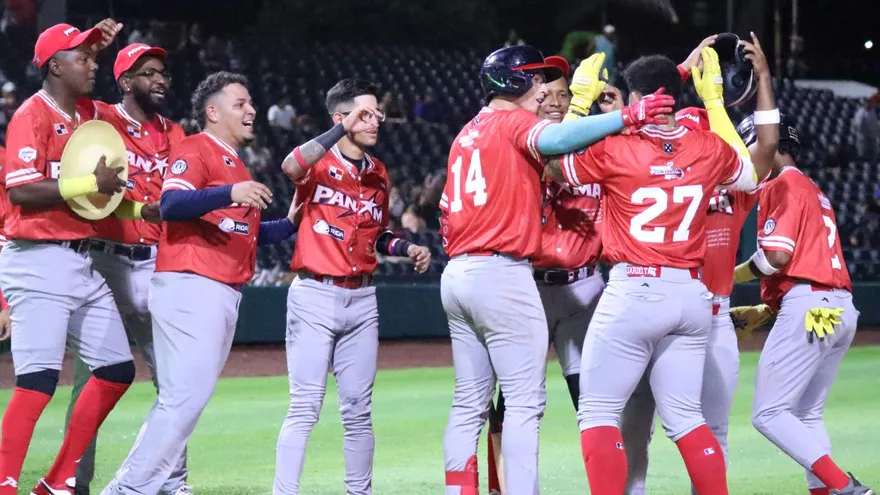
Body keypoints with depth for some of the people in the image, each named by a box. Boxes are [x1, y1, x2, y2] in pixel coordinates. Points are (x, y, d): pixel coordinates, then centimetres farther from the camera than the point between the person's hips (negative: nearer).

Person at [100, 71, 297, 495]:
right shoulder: (194, 150, -5)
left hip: (225, 293, 10)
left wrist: (293, 224, 18)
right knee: (186, 395, -16)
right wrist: (229, 193, -34)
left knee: (184, 397, 8)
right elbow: (170, 206, -22)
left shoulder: (235, 166, 25)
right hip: (190, 286, -10)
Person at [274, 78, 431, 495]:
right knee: (305, 408, -9)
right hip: (315, 296, -6)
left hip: (361, 299, 6)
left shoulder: (378, 173, 12)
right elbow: (291, 166, -32)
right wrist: (344, 130, -32)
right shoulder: (319, 163, -6)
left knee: (359, 410, 10)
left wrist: (408, 249, 5)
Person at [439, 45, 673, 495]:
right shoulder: (512, 121, -6)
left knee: (469, 403, 10)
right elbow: (554, 140, -29)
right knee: (524, 401, -8)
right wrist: (626, 117, -35)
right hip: (503, 276, -9)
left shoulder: (466, 134, 20)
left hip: (457, 274, 9)